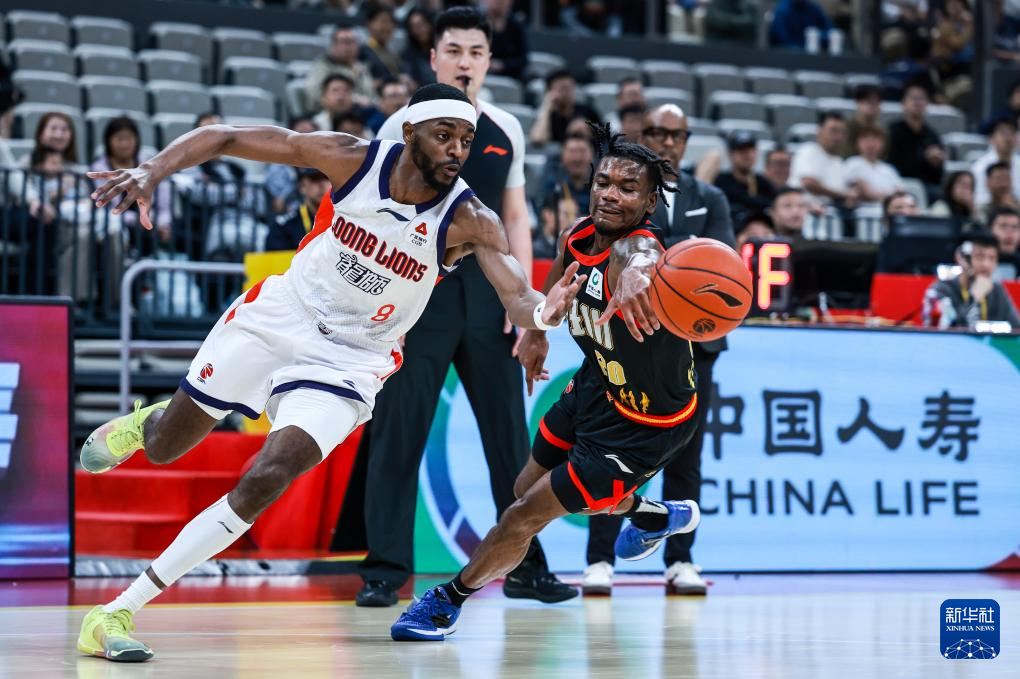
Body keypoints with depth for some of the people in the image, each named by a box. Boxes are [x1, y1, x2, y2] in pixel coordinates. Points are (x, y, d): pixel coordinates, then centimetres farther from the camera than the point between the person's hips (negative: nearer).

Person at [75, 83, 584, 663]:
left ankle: (120, 611, -14)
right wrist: (152, 173, -27)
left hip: (349, 361, -2)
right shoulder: (355, 159, -17)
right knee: (163, 448, 14)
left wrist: (543, 312, -58)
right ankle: (145, 422, 55)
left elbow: (518, 294, -34)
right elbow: (224, 137, -12)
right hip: (277, 317, 2)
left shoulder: (470, 222, -19)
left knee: (263, 483, -20)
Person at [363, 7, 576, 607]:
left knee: (508, 434, 6)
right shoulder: (404, 127, -2)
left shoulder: (507, 131, 10)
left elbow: (515, 220, 13)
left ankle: (525, 566, 14)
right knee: (399, 435, -4)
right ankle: (385, 569, 2)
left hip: (488, 295, 4)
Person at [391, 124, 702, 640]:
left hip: (642, 424, -9)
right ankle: (659, 516, 50)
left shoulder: (638, 246, -36)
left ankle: (449, 600, 20)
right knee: (530, 488, 27)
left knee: (525, 516, -6)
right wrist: (537, 330, 24)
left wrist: (635, 276, -86)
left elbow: (640, 256, -64)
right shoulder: (581, 234, -12)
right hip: (596, 383, 9)